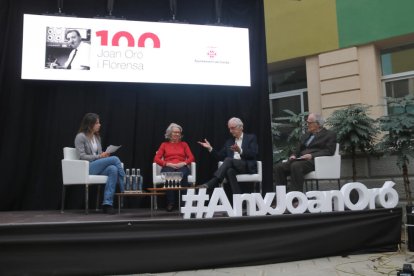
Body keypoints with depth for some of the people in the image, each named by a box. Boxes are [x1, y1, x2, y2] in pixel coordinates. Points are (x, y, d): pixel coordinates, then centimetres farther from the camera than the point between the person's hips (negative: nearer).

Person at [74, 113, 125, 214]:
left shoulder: (97, 137, 17)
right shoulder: (80, 137, -5)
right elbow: (82, 156, -12)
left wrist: (104, 155, -4)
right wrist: (99, 156, -18)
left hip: (98, 166, 6)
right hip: (87, 168, -6)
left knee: (113, 169, -30)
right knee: (115, 159, -23)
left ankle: (107, 204, -33)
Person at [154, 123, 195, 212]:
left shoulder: (184, 144, 22)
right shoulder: (164, 144, 19)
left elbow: (191, 157, 9)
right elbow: (156, 159, 6)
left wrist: (183, 163, -11)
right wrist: (168, 164, -10)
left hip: (182, 167, 0)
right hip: (168, 167, 0)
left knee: (182, 175, -38)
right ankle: (170, 203, -35)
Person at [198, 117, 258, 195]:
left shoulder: (251, 138, 10)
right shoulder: (229, 142, 23)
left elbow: (254, 154, -7)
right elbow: (220, 156, 18)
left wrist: (240, 151, -24)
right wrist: (210, 148, 3)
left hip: (248, 167, -3)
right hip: (233, 167, 3)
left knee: (228, 159, -31)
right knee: (229, 171, -36)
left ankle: (209, 185, -42)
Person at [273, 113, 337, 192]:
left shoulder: (330, 134, 9)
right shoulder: (307, 134, 28)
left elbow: (329, 151, -5)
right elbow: (298, 149, 26)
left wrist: (312, 156, -18)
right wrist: (294, 155, 2)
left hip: (315, 161, -6)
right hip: (300, 160, 7)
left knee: (296, 166, -37)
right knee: (278, 167, -18)